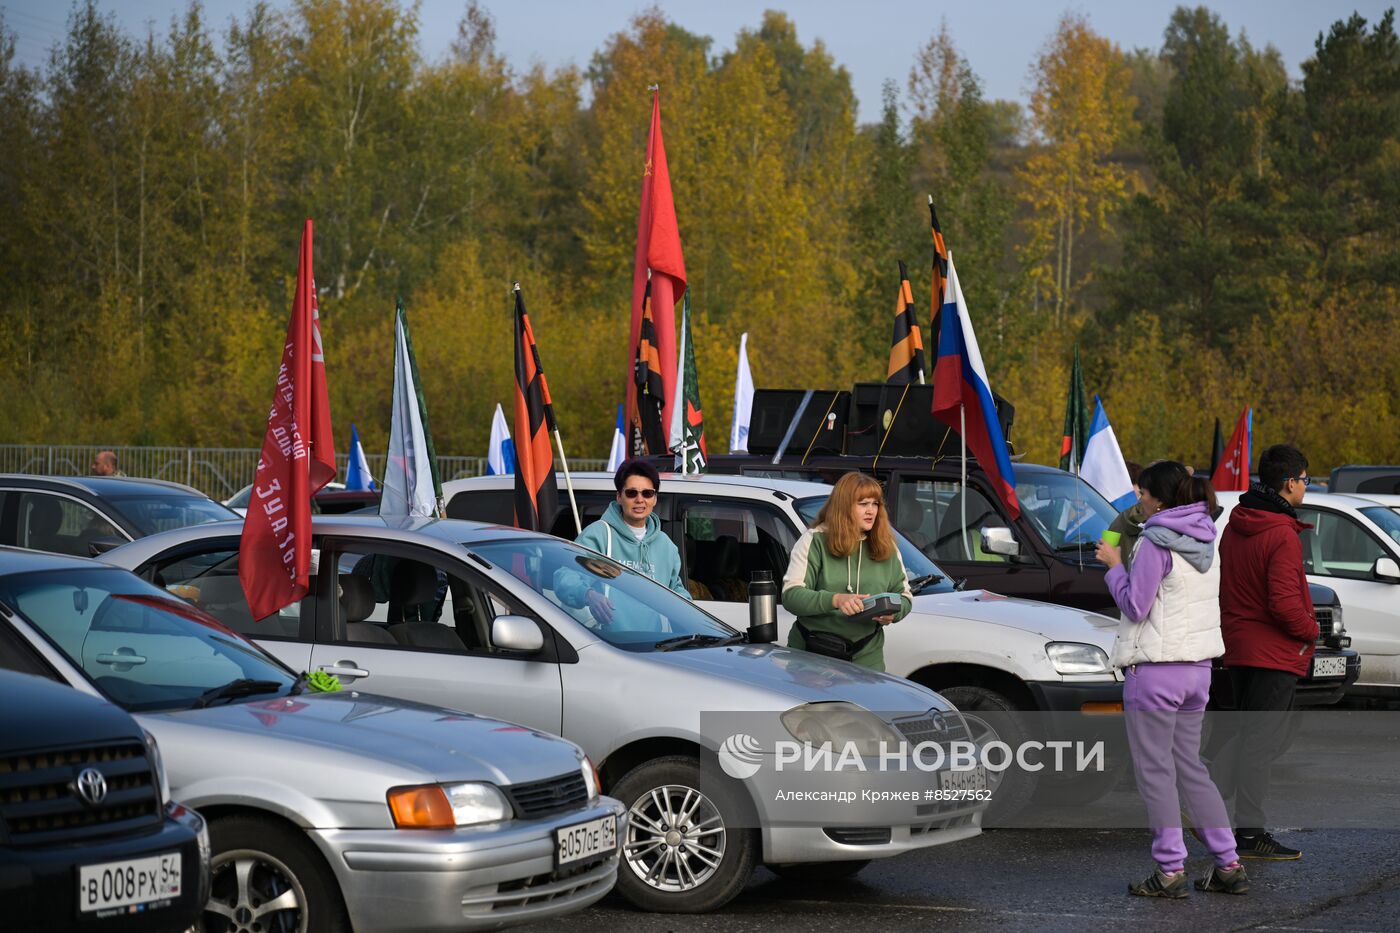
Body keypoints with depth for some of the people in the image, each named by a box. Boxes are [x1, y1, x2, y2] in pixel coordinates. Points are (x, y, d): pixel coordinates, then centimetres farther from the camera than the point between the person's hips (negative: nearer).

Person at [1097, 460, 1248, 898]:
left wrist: (1114, 566, -1)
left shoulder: (1156, 545, -15)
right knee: (1190, 767, 15)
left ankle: (1170, 870, 1)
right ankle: (1229, 865, 13)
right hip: (1197, 668, 8)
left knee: (1155, 770, 0)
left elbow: (1135, 605, -15)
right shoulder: (1205, 543, 11)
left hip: (1155, 670, -8)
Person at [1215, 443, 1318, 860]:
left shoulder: (1234, 527, 9)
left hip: (1239, 649, 8)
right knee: (1263, 740, -3)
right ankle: (1249, 833, -1)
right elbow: (1284, 602, -24)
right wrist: (1310, 630, -7)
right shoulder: (1282, 536, -19)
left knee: (1253, 735, 20)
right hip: (1274, 653, -8)